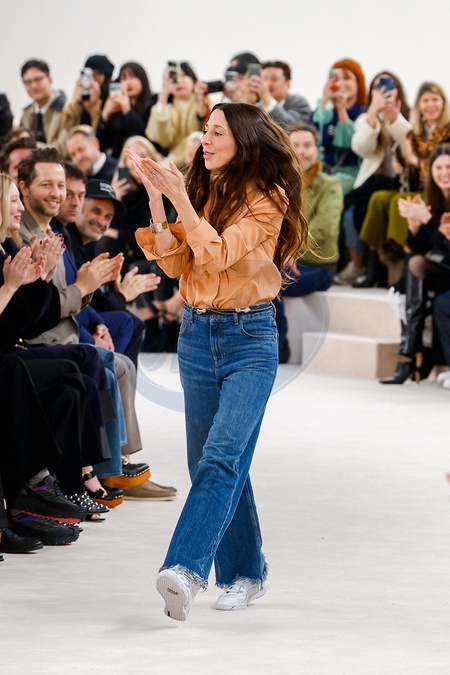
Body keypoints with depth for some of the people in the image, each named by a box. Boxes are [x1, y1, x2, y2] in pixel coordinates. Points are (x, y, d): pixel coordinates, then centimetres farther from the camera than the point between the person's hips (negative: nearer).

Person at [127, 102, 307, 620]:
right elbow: (176, 263, 2)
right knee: (207, 461, 8)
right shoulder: (203, 192, 10)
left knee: (222, 455, -19)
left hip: (249, 337, -7)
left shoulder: (267, 199, -8)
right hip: (197, 334, 7)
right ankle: (245, 574, 18)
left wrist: (180, 199, -21)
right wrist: (157, 202, -7)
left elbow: (217, 255, -19)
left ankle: (185, 570, -32)